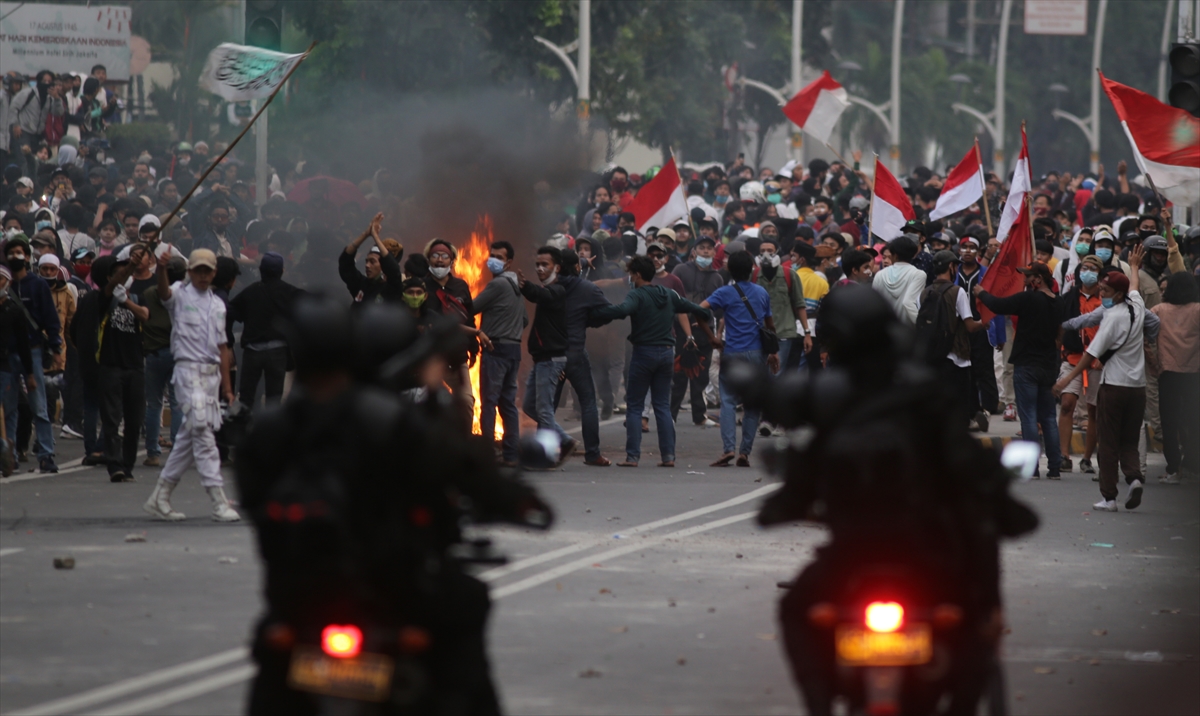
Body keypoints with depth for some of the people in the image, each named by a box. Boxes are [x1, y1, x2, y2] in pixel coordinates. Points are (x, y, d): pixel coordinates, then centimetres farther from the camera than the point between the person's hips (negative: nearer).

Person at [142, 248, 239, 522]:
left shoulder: (217, 304, 17)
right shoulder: (181, 296, -1)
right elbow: (164, 293, -26)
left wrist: (227, 385, 18)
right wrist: (161, 269, -47)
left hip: (212, 373, 7)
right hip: (189, 369, -7)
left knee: (190, 436, 10)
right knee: (202, 432, -13)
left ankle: (160, 496, 17)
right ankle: (218, 501, -17)